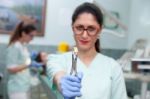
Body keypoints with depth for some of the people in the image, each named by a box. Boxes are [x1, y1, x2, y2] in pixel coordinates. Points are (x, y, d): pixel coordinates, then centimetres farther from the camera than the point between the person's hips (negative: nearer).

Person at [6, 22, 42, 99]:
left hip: (25, 86, 9)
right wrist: (29, 64, -20)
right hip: (17, 88, -9)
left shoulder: (23, 46, 10)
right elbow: (11, 69, -18)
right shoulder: (14, 47, -15)